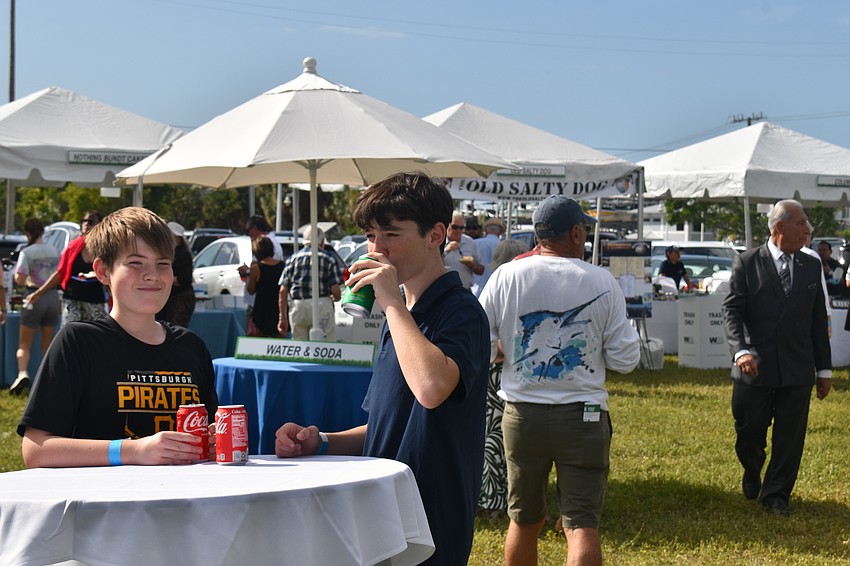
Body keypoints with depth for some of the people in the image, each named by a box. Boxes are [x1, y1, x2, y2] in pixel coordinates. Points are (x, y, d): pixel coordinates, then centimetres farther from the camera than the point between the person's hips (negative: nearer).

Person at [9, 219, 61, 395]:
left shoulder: (26, 253, -9)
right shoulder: (54, 251, 4)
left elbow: (20, 281, -16)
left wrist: (17, 276, 7)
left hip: (34, 297, -4)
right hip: (53, 297, 4)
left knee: (24, 344, 3)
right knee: (48, 344, 15)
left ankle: (23, 373, -22)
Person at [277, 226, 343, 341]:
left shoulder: (292, 258, 13)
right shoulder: (328, 258, 5)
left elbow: (283, 291, 6)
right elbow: (335, 291, -3)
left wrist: (282, 317, 10)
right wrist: (334, 298, 20)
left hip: (296, 306, 3)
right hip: (321, 305, -3)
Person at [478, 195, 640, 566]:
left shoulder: (505, 277, -4)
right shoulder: (602, 283, -5)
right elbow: (624, 360, -2)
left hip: (522, 414, 2)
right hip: (583, 414, -2)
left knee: (524, 521, 17)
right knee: (582, 524, -2)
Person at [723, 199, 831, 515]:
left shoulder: (811, 267, 9)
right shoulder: (747, 263, -2)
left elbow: (818, 320, 11)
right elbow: (732, 310, -7)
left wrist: (824, 369, 10)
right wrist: (741, 351, -23)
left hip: (797, 370, 2)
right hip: (755, 367, -2)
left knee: (790, 437, 3)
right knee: (748, 433, 8)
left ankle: (776, 494, 17)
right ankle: (752, 475, 37)